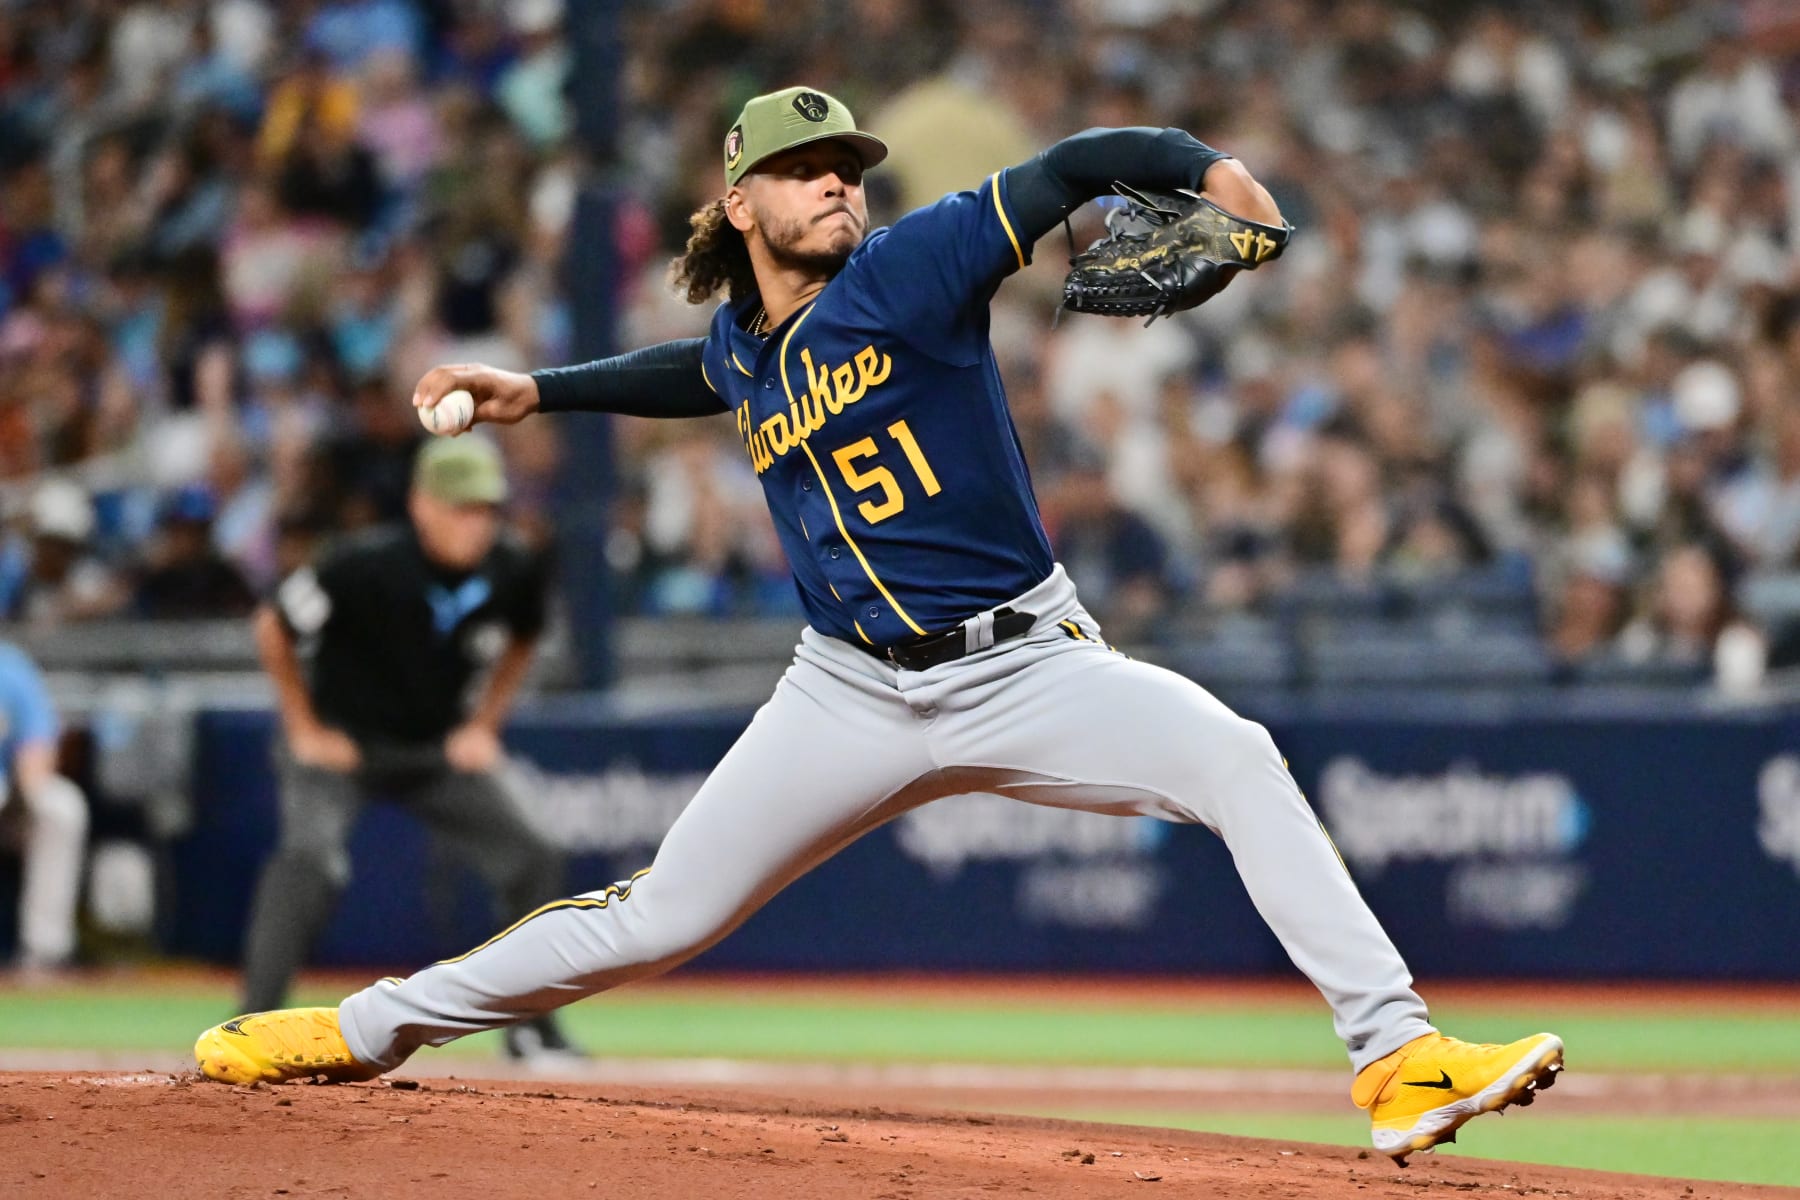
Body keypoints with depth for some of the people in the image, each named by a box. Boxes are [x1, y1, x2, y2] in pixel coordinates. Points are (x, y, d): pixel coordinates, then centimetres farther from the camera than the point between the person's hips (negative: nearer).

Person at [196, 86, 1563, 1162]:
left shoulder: (909, 269, -8)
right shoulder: (743, 348, 8)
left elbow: (1072, 169, -19)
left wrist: (1207, 165, -36)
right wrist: (537, 391, 31)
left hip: (1026, 667, -4)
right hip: (852, 698, 4)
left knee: (1236, 758, -28)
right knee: (660, 920, 5)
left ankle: (1396, 1062, -30)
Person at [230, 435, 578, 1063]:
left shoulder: (513, 573, -14)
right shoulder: (365, 564, -28)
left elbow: (519, 644, 11)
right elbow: (273, 628, -15)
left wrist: (484, 725, 2)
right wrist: (306, 732, -12)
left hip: (438, 748, 5)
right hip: (339, 744, -5)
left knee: (531, 863, -2)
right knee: (311, 860, -30)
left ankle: (531, 1028, 15)